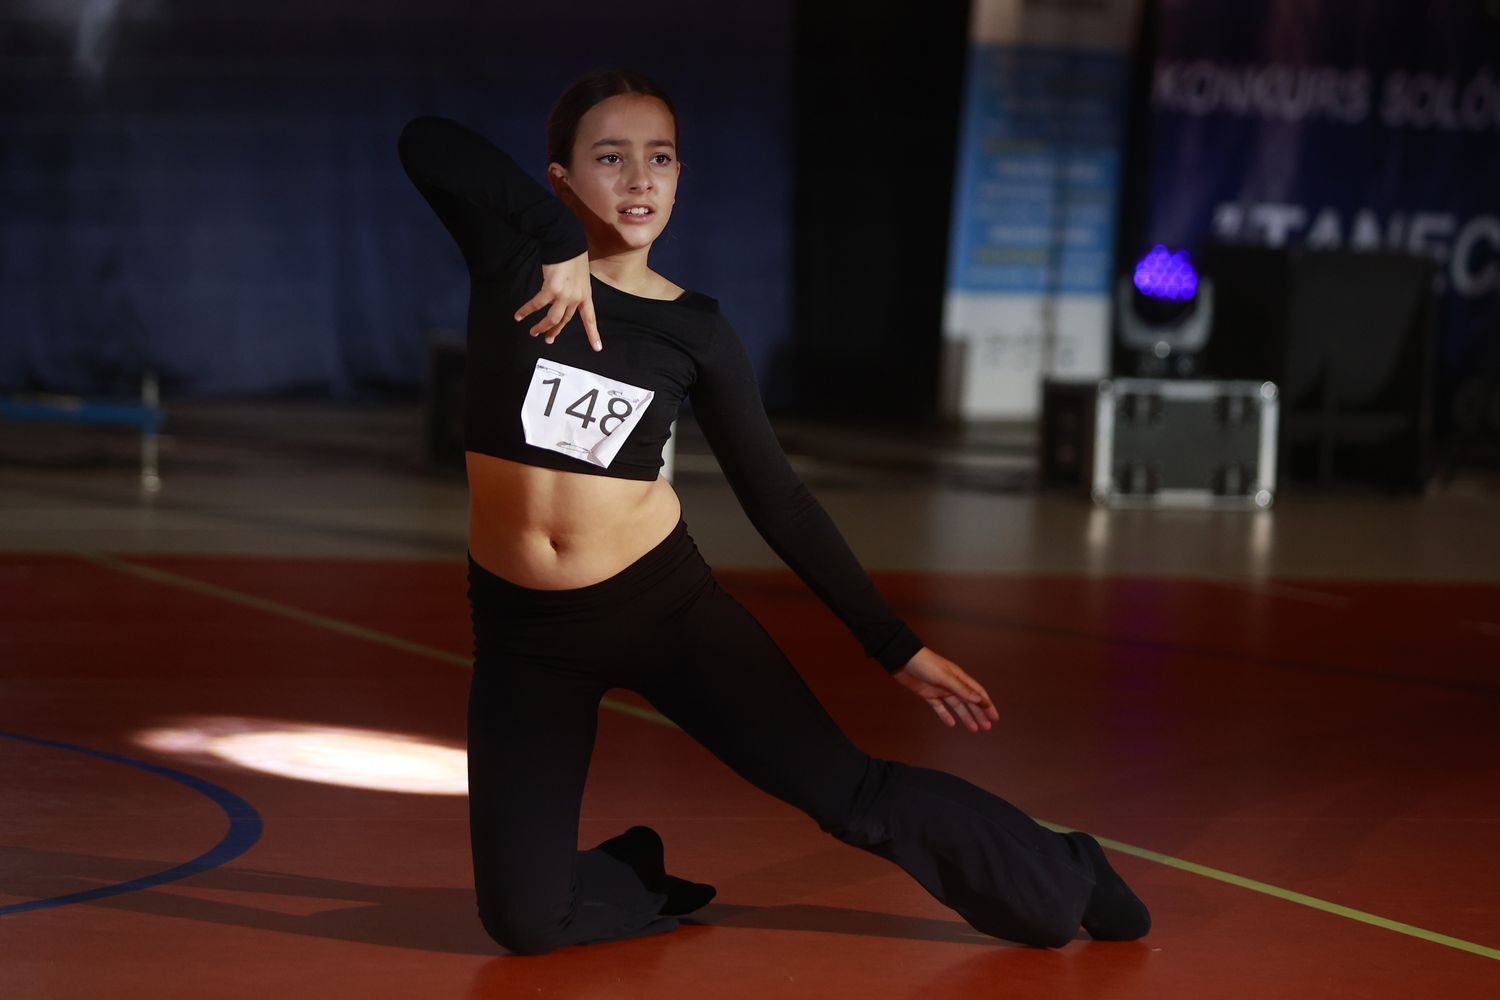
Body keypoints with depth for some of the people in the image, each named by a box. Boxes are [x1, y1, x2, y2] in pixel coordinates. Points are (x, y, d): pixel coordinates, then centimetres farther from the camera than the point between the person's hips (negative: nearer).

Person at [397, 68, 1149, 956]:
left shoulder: (695, 332, -2)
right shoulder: (518, 265, -6)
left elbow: (778, 501, 4)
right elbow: (427, 143, -23)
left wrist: (897, 647, 2)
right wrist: (560, 240, -27)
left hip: (664, 600, 0)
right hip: (525, 626, 0)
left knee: (851, 791, -5)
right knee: (525, 920, -6)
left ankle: (1067, 884, 16)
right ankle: (645, 880, 27)